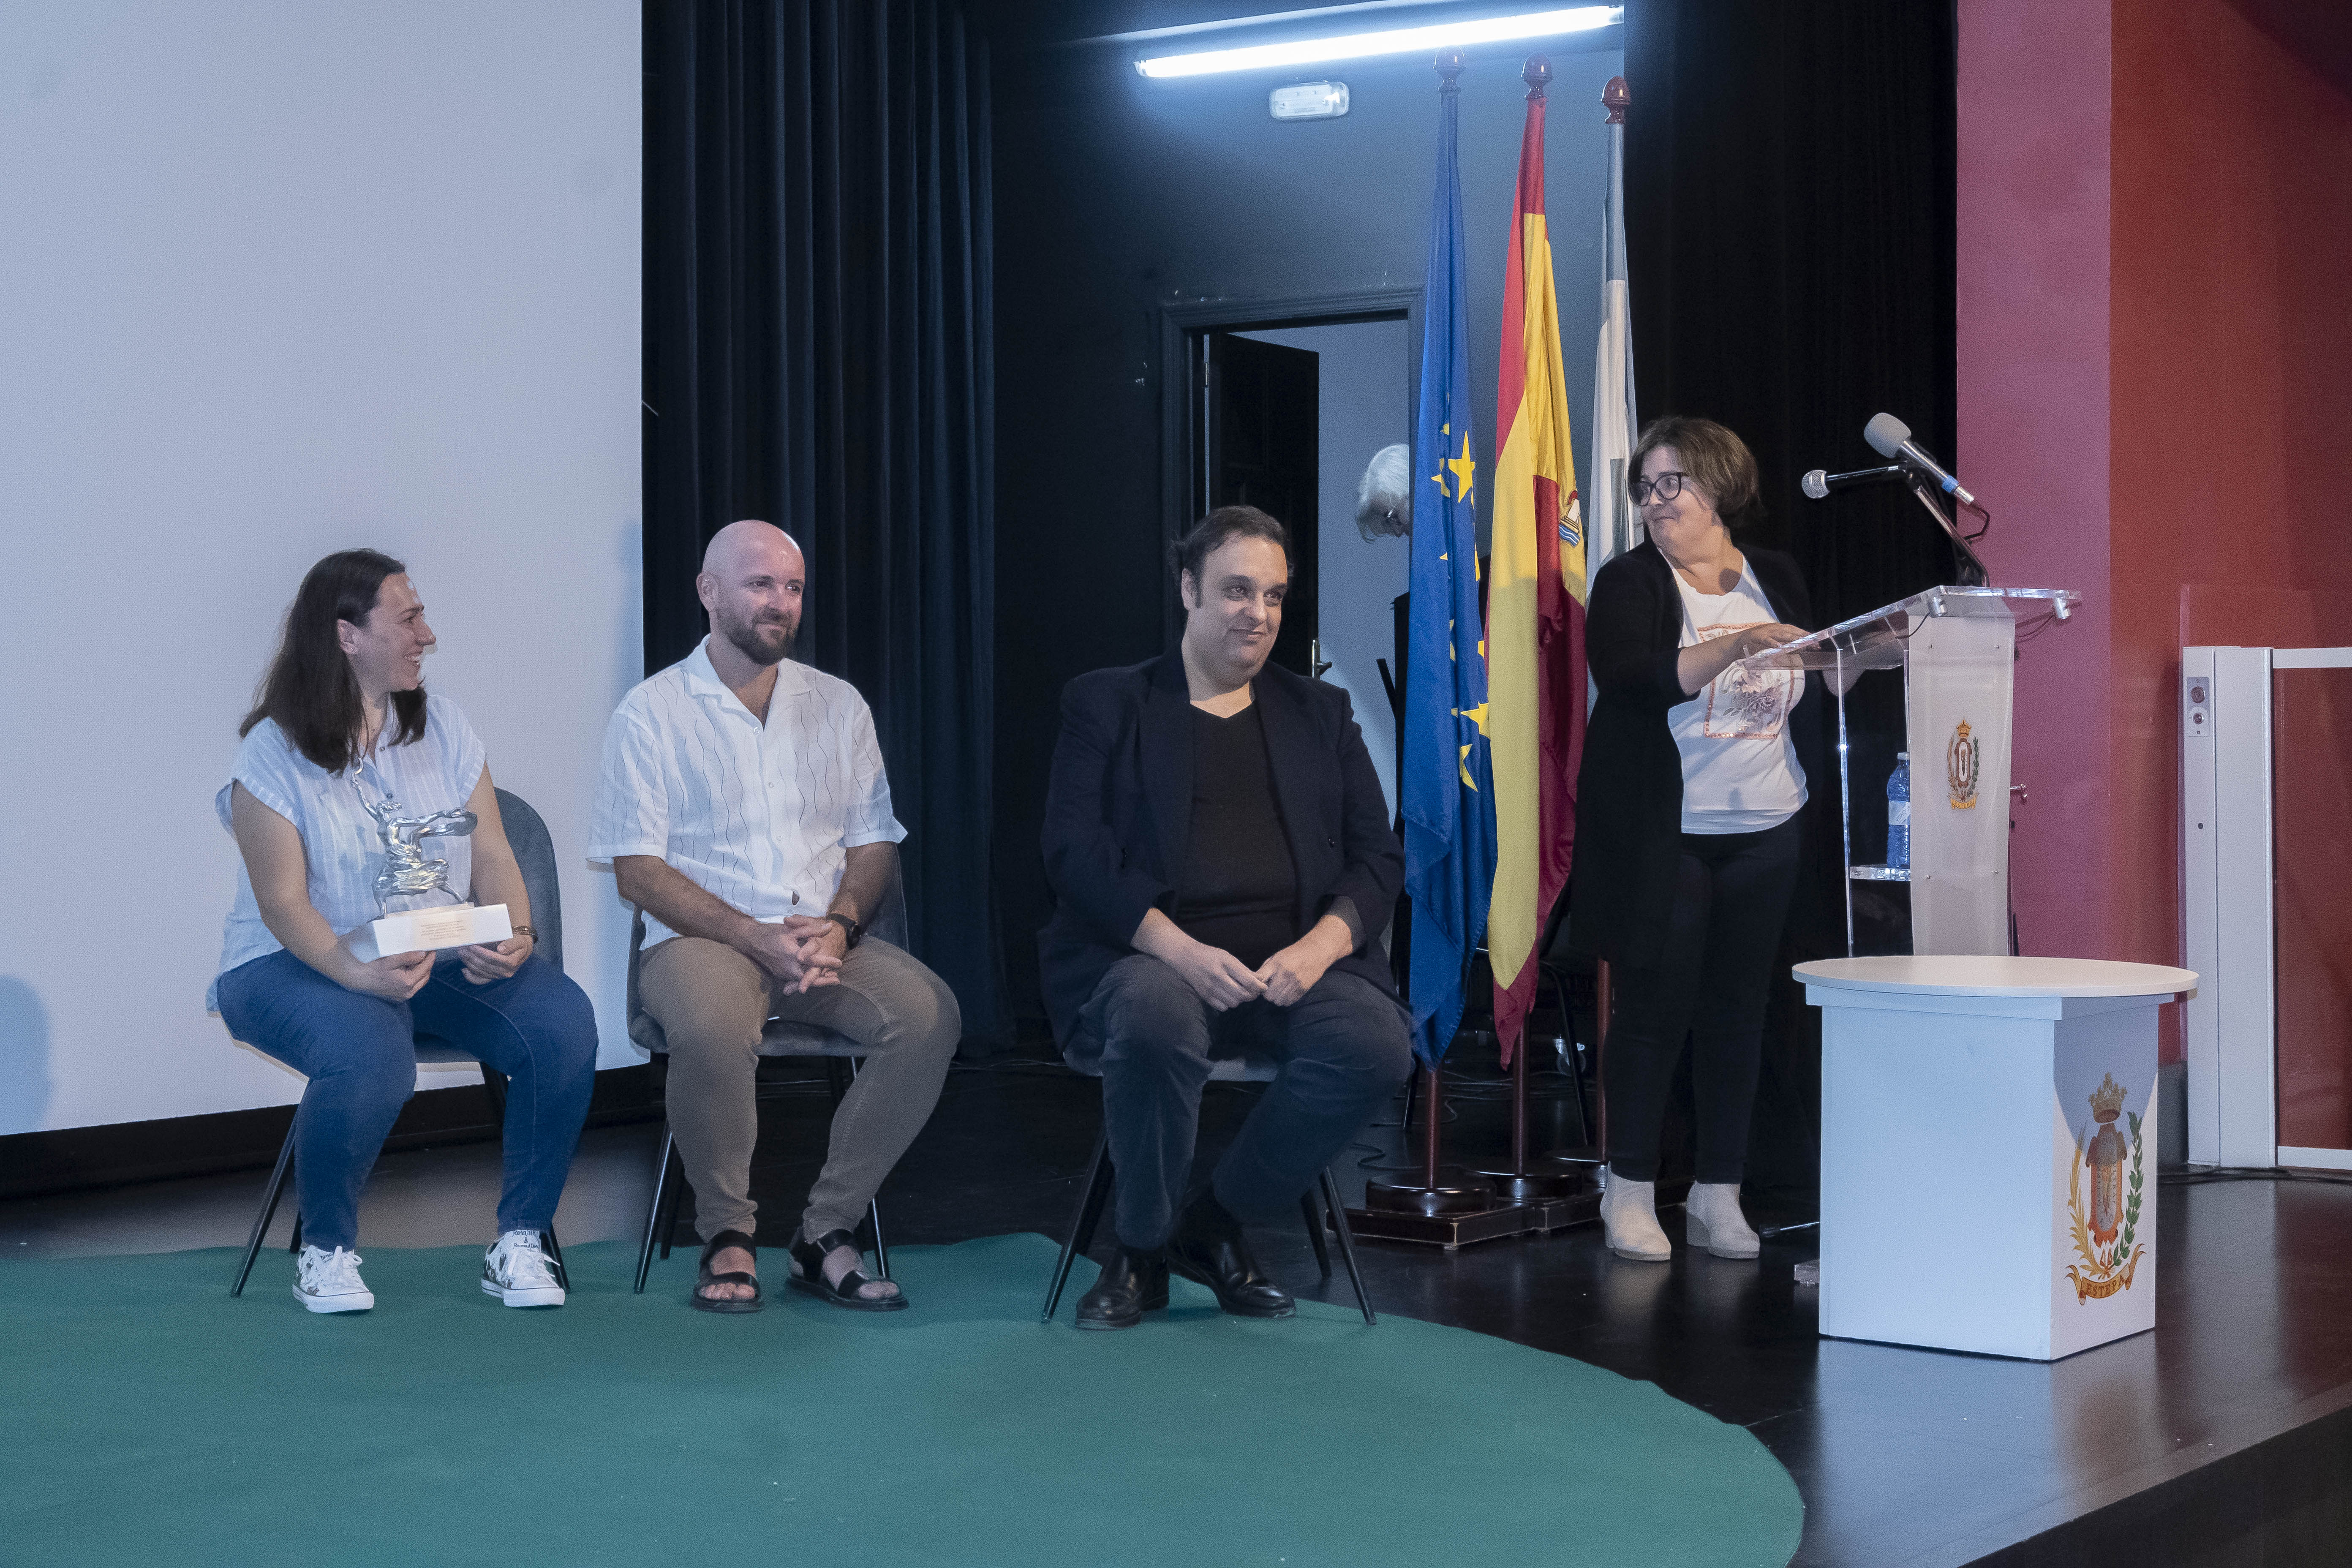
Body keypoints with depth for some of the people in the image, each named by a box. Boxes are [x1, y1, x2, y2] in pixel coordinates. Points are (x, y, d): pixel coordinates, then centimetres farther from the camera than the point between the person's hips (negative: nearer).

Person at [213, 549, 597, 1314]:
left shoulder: (444, 728, 8)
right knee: (369, 1055, -37)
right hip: (297, 964, -4)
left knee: (564, 1020, -23)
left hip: (444, 956, 5)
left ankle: (518, 1244, -10)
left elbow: (492, 855, 4)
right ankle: (326, 1252, -10)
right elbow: (283, 902, -14)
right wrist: (360, 972, -33)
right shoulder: (274, 756, -6)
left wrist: (513, 936, -18)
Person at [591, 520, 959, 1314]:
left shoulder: (838, 705, 15)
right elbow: (638, 870, -5)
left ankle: (825, 1234, -15)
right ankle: (728, 1237, -13)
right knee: (713, 1028, -38)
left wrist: (839, 926, -10)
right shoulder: (652, 713, 2)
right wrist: (758, 940, -16)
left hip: (826, 941, 4)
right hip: (702, 939, -4)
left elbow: (874, 843, 13)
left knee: (929, 1013, -26)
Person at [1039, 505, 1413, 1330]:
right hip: (1148, 959, -3)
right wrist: (1178, 949, -18)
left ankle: (1214, 1222, -5)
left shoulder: (1320, 713, 21)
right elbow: (1075, 849, -2)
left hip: (1294, 965, 3)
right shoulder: (1107, 704, 11)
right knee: (1157, 1021, -38)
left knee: (1376, 1042, -29)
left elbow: (1378, 856, 12)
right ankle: (1140, 1252, -12)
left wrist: (1320, 945, -10)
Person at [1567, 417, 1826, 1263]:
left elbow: (1813, 706, 18)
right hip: (1664, 837, -3)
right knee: (1655, 1008, -2)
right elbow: (1629, 678, -20)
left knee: (1738, 1010, 5)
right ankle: (1630, 1193, 8)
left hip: (1764, 835, 4)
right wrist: (1736, 646, -28)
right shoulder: (1630, 582, 0)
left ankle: (1718, 1195, 12)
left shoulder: (1777, 580, 12)